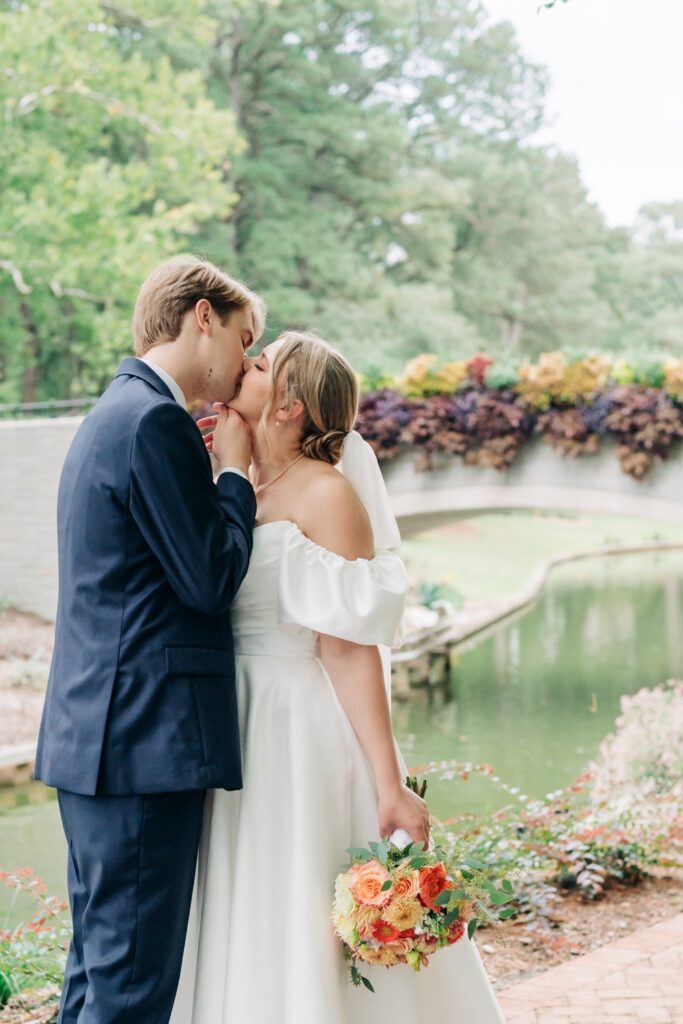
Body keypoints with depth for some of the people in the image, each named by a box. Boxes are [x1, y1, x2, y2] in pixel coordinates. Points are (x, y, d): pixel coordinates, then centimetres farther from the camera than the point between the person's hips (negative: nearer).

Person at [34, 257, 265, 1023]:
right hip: (145, 742, -10)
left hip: (98, 739, 10)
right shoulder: (156, 420, -14)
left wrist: (225, 472, 13)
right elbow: (211, 579, -14)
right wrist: (235, 470, -1)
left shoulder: (116, 414, 19)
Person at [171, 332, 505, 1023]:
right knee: (237, 931, 13)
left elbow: (352, 650, -14)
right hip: (234, 731, 7)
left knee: (309, 941, 1)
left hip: (301, 737, -7)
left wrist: (390, 786, -17)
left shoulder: (327, 494, -11)